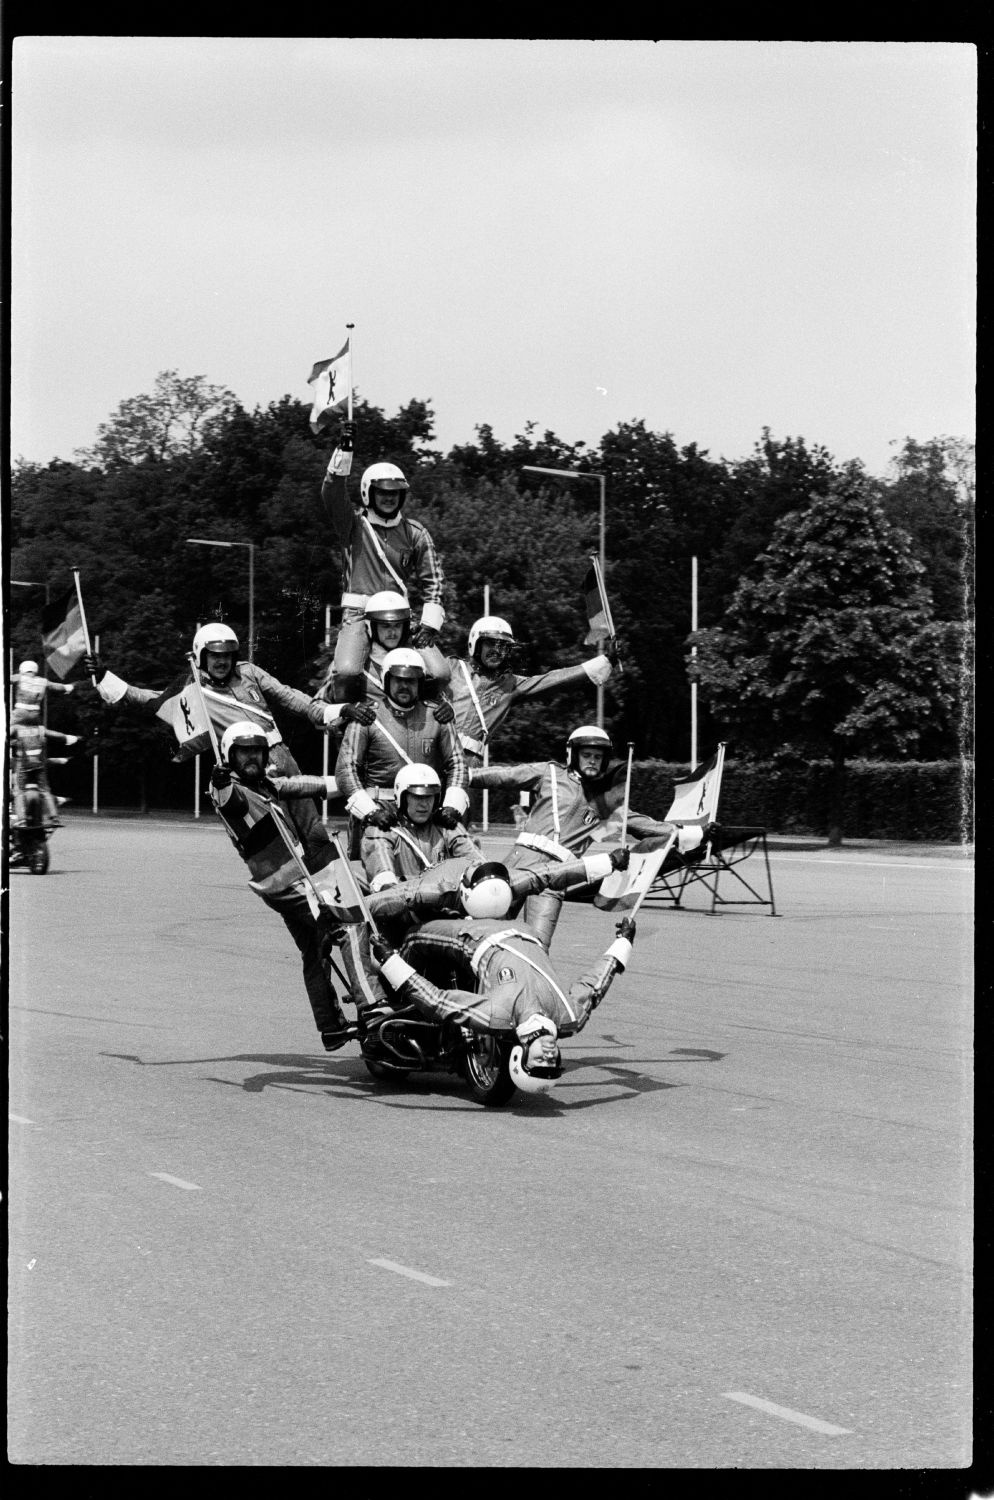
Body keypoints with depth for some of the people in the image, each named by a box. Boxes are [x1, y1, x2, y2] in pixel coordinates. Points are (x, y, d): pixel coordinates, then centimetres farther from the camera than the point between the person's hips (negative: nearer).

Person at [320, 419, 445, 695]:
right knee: (347, 673, -26)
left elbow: (433, 580, 10)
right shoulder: (353, 523, 7)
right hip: (358, 614, -3)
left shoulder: (415, 533, 12)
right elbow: (332, 492, -10)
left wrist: (430, 624, -2)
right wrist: (345, 449, -19)